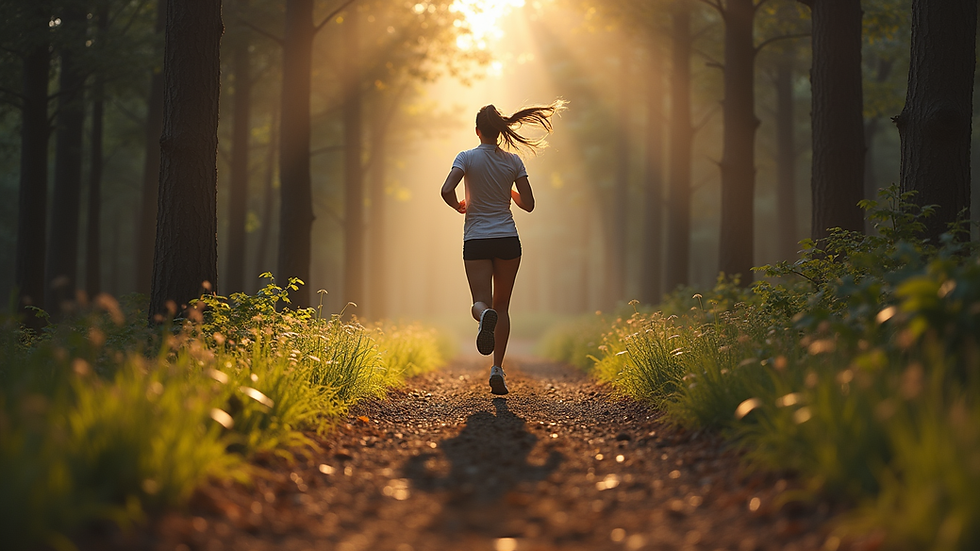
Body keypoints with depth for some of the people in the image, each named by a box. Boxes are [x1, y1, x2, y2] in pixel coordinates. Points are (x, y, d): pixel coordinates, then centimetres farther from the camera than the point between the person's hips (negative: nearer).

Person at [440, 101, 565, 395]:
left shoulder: (467, 157, -4)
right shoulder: (513, 161, 1)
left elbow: (446, 191, -17)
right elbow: (528, 204, 1)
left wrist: (459, 206, 4)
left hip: (476, 240, -1)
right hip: (507, 239, 2)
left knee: (480, 302, 1)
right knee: (502, 306, 12)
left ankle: (484, 316, -38)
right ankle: (497, 368, 1)